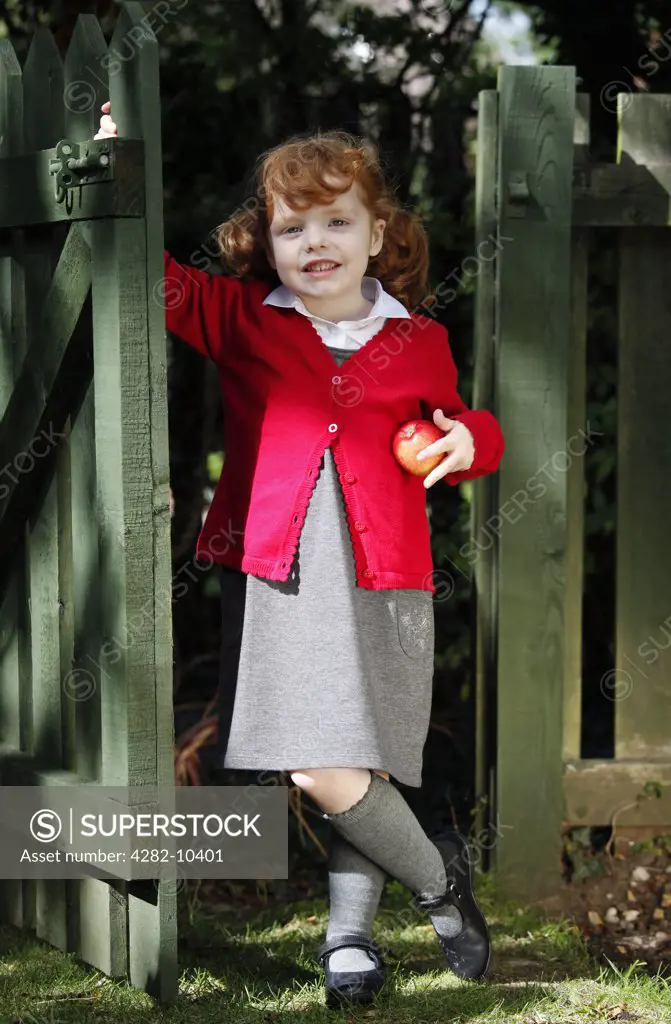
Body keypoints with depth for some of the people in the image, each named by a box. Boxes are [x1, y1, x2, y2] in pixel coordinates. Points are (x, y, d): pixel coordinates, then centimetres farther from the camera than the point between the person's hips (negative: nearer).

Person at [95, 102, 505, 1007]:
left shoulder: (419, 341, 11)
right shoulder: (239, 318, 8)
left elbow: (456, 427, 24)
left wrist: (469, 440, 1)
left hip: (382, 578, 1)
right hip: (278, 578, 0)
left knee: (361, 768, -3)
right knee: (320, 774, -8)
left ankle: (350, 934, 19)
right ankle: (439, 880, 15)